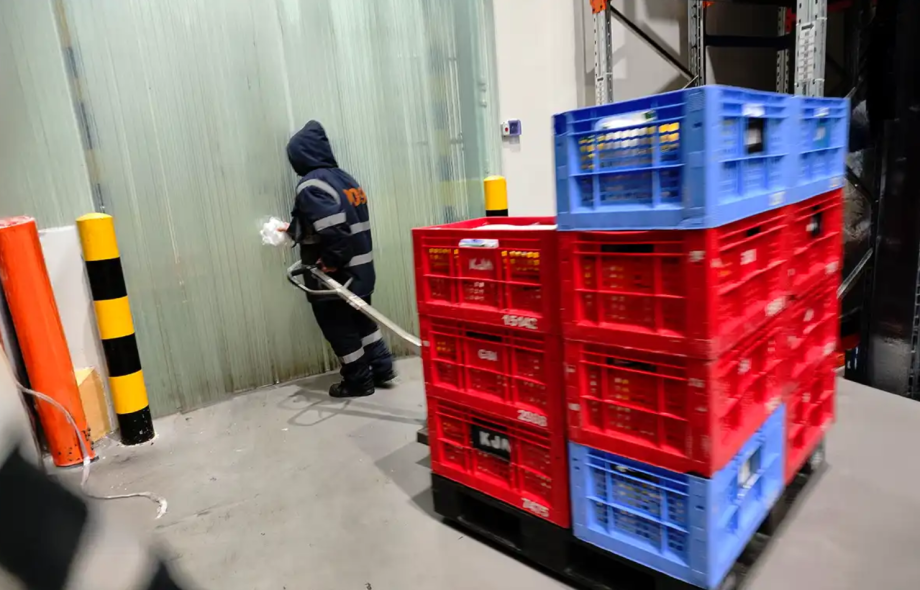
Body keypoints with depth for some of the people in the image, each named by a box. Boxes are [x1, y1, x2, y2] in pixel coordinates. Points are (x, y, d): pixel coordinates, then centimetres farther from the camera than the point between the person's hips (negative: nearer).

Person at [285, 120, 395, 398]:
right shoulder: (345, 178, 9)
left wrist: (331, 262, -18)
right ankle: (382, 369, 28)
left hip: (333, 277, -8)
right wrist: (293, 230, 29)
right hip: (359, 270, 8)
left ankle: (358, 382, 19)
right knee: (362, 320, 21)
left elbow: (331, 228, -31)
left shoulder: (311, 185, -17)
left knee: (340, 330, 7)